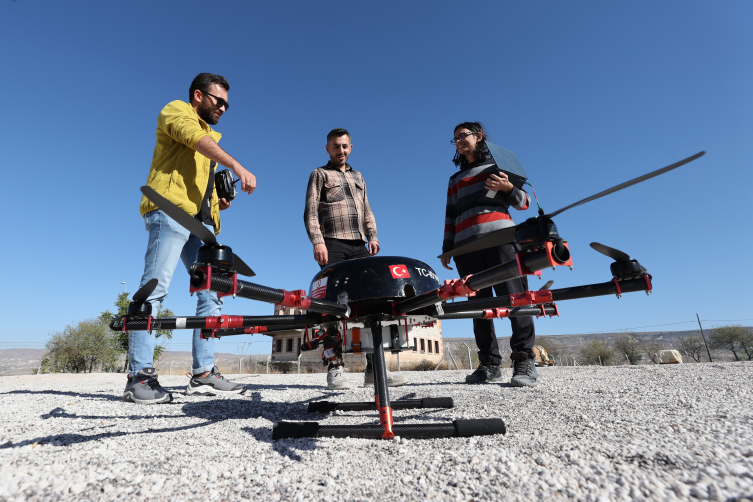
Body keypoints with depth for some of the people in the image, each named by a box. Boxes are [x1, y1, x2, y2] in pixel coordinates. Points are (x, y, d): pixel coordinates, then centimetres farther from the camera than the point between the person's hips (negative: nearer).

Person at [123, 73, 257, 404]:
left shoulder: (209, 135, 34)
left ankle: (203, 373, -1)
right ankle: (140, 375, -11)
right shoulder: (176, 111, 12)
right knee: (155, 288, -14)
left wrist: (218, 201, 13)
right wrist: (237, 166, -27)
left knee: (212, 293, -2)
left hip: (201, 220, 8)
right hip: (172, 209, -8)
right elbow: (196, 139, -12)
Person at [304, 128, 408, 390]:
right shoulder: (320, 174, 14)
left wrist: (372, 235, 5)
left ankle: (374, 368, -3)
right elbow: (311, 212, 2)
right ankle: (334, 369, -6)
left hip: (359, 246, 4)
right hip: (333, 244, -4)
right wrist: (317, 241, -14)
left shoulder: (358, 177, 29)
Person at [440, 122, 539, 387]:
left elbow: (523, 203, 14)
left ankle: (524, 361, -8)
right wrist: (447, 248, 14)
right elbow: (450, 217, 24)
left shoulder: (499, 165, 19)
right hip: (466, 245, 4)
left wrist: (508, 188, -7)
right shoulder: (455, 179, 30)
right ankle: (489, 364, 2)